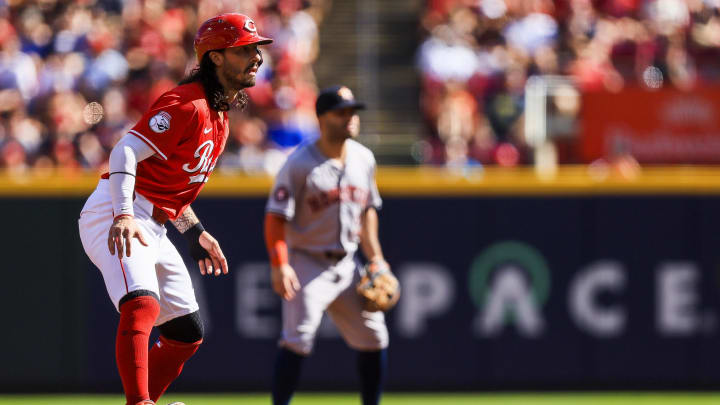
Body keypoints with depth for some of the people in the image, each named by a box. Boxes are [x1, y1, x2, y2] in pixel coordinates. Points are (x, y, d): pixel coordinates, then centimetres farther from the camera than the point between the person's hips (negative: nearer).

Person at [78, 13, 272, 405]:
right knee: (142, 306, -32)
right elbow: (125, 153, -27)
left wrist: (194, 232, 25)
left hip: (154, 228, 10)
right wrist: (123, 216, -40)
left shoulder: (218, 114, 16)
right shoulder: (189, 104, -15)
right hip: (116, 216, -10)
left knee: (187, 334, 14)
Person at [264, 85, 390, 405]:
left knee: (374, 337, 6)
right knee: (297, 340, -17)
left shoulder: (363, 159, 7)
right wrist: (279, 265, -26)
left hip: (347, 265, 7)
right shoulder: (301, 164, -14)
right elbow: (276, 217, -16)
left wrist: (374, 255, 12)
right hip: (307, 263, -7)